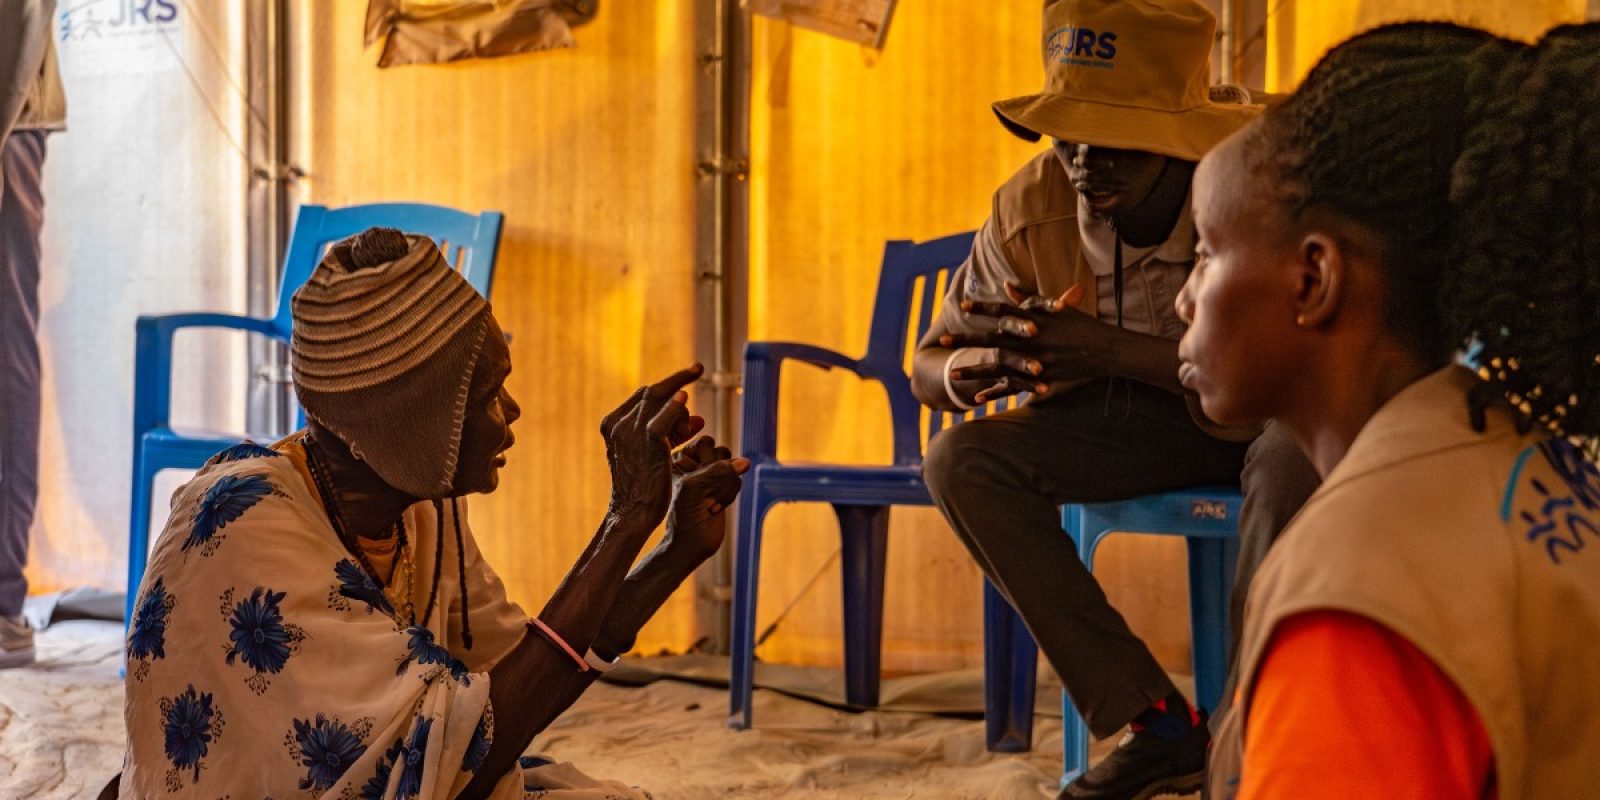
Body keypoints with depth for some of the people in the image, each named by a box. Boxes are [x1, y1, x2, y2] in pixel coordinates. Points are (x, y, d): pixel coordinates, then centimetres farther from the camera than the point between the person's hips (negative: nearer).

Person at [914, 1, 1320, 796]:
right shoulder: (1031, 208, -15)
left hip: (1272, 417, -4)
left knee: (1294, 451, -39)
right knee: (960, 458, -18)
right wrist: (987, 365, -31)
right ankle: (1157, 727, -17)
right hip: (1143, 420, 4)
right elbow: (929, 364, -5)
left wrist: (1114, 349, -42)